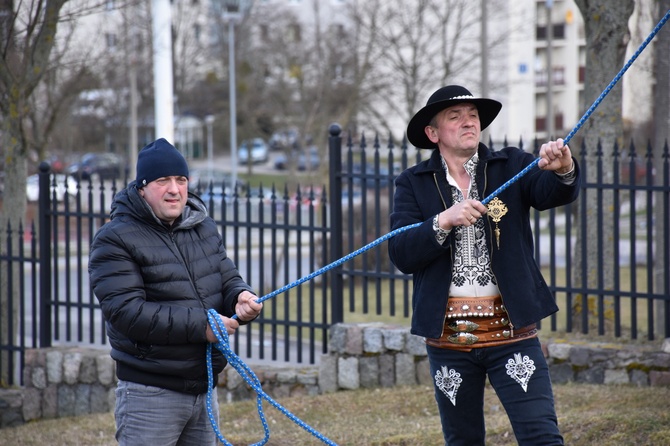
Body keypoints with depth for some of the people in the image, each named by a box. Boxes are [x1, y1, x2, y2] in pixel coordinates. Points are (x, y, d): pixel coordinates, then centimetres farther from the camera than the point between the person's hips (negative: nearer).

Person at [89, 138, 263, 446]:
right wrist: (200, 325, -24)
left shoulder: (204, 228, 12)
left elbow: (228, 279, 15)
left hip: (203, 387, 7)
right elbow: (126, 311, -20)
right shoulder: (115, 240, -11)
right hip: (150, 394, -7)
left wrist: (241, 297, -12)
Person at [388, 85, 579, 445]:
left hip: (510, 331, -1)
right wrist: (444, 221, -23)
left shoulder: (510, 166, 4)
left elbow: (554, 193, -14)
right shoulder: (414, 184, 4)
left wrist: (563, 170, -37)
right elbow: (401, 254, -8)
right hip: (447, 335, 1)